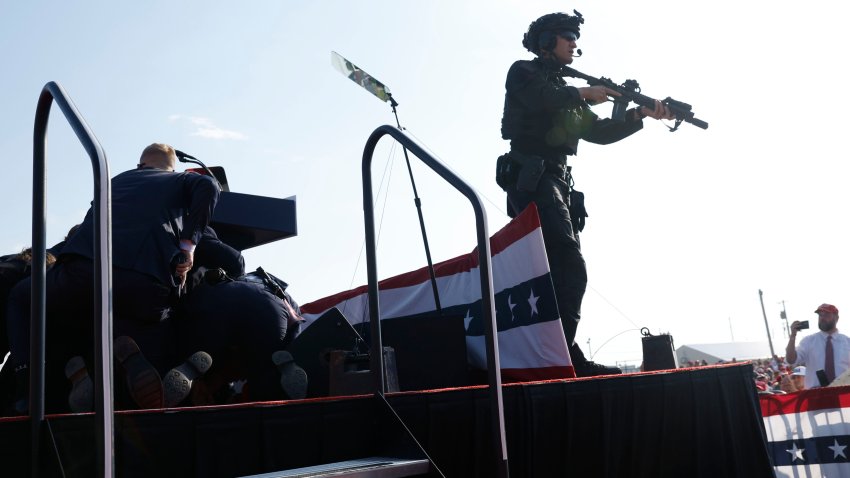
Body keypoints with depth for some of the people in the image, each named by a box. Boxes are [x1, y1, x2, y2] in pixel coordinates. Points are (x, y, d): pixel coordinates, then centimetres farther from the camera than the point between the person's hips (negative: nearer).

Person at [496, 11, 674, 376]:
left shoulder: (567, 94, 29)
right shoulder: (524, 72, 9)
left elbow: (600, 132, 22)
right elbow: (541, 99, -13)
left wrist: (641, 114, 11)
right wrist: (584, 94, -1)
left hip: (558, 184, 9)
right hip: (532, 178, -9)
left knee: (564, 271, 1)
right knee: (570, 267, -22)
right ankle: (563, 354, -26)